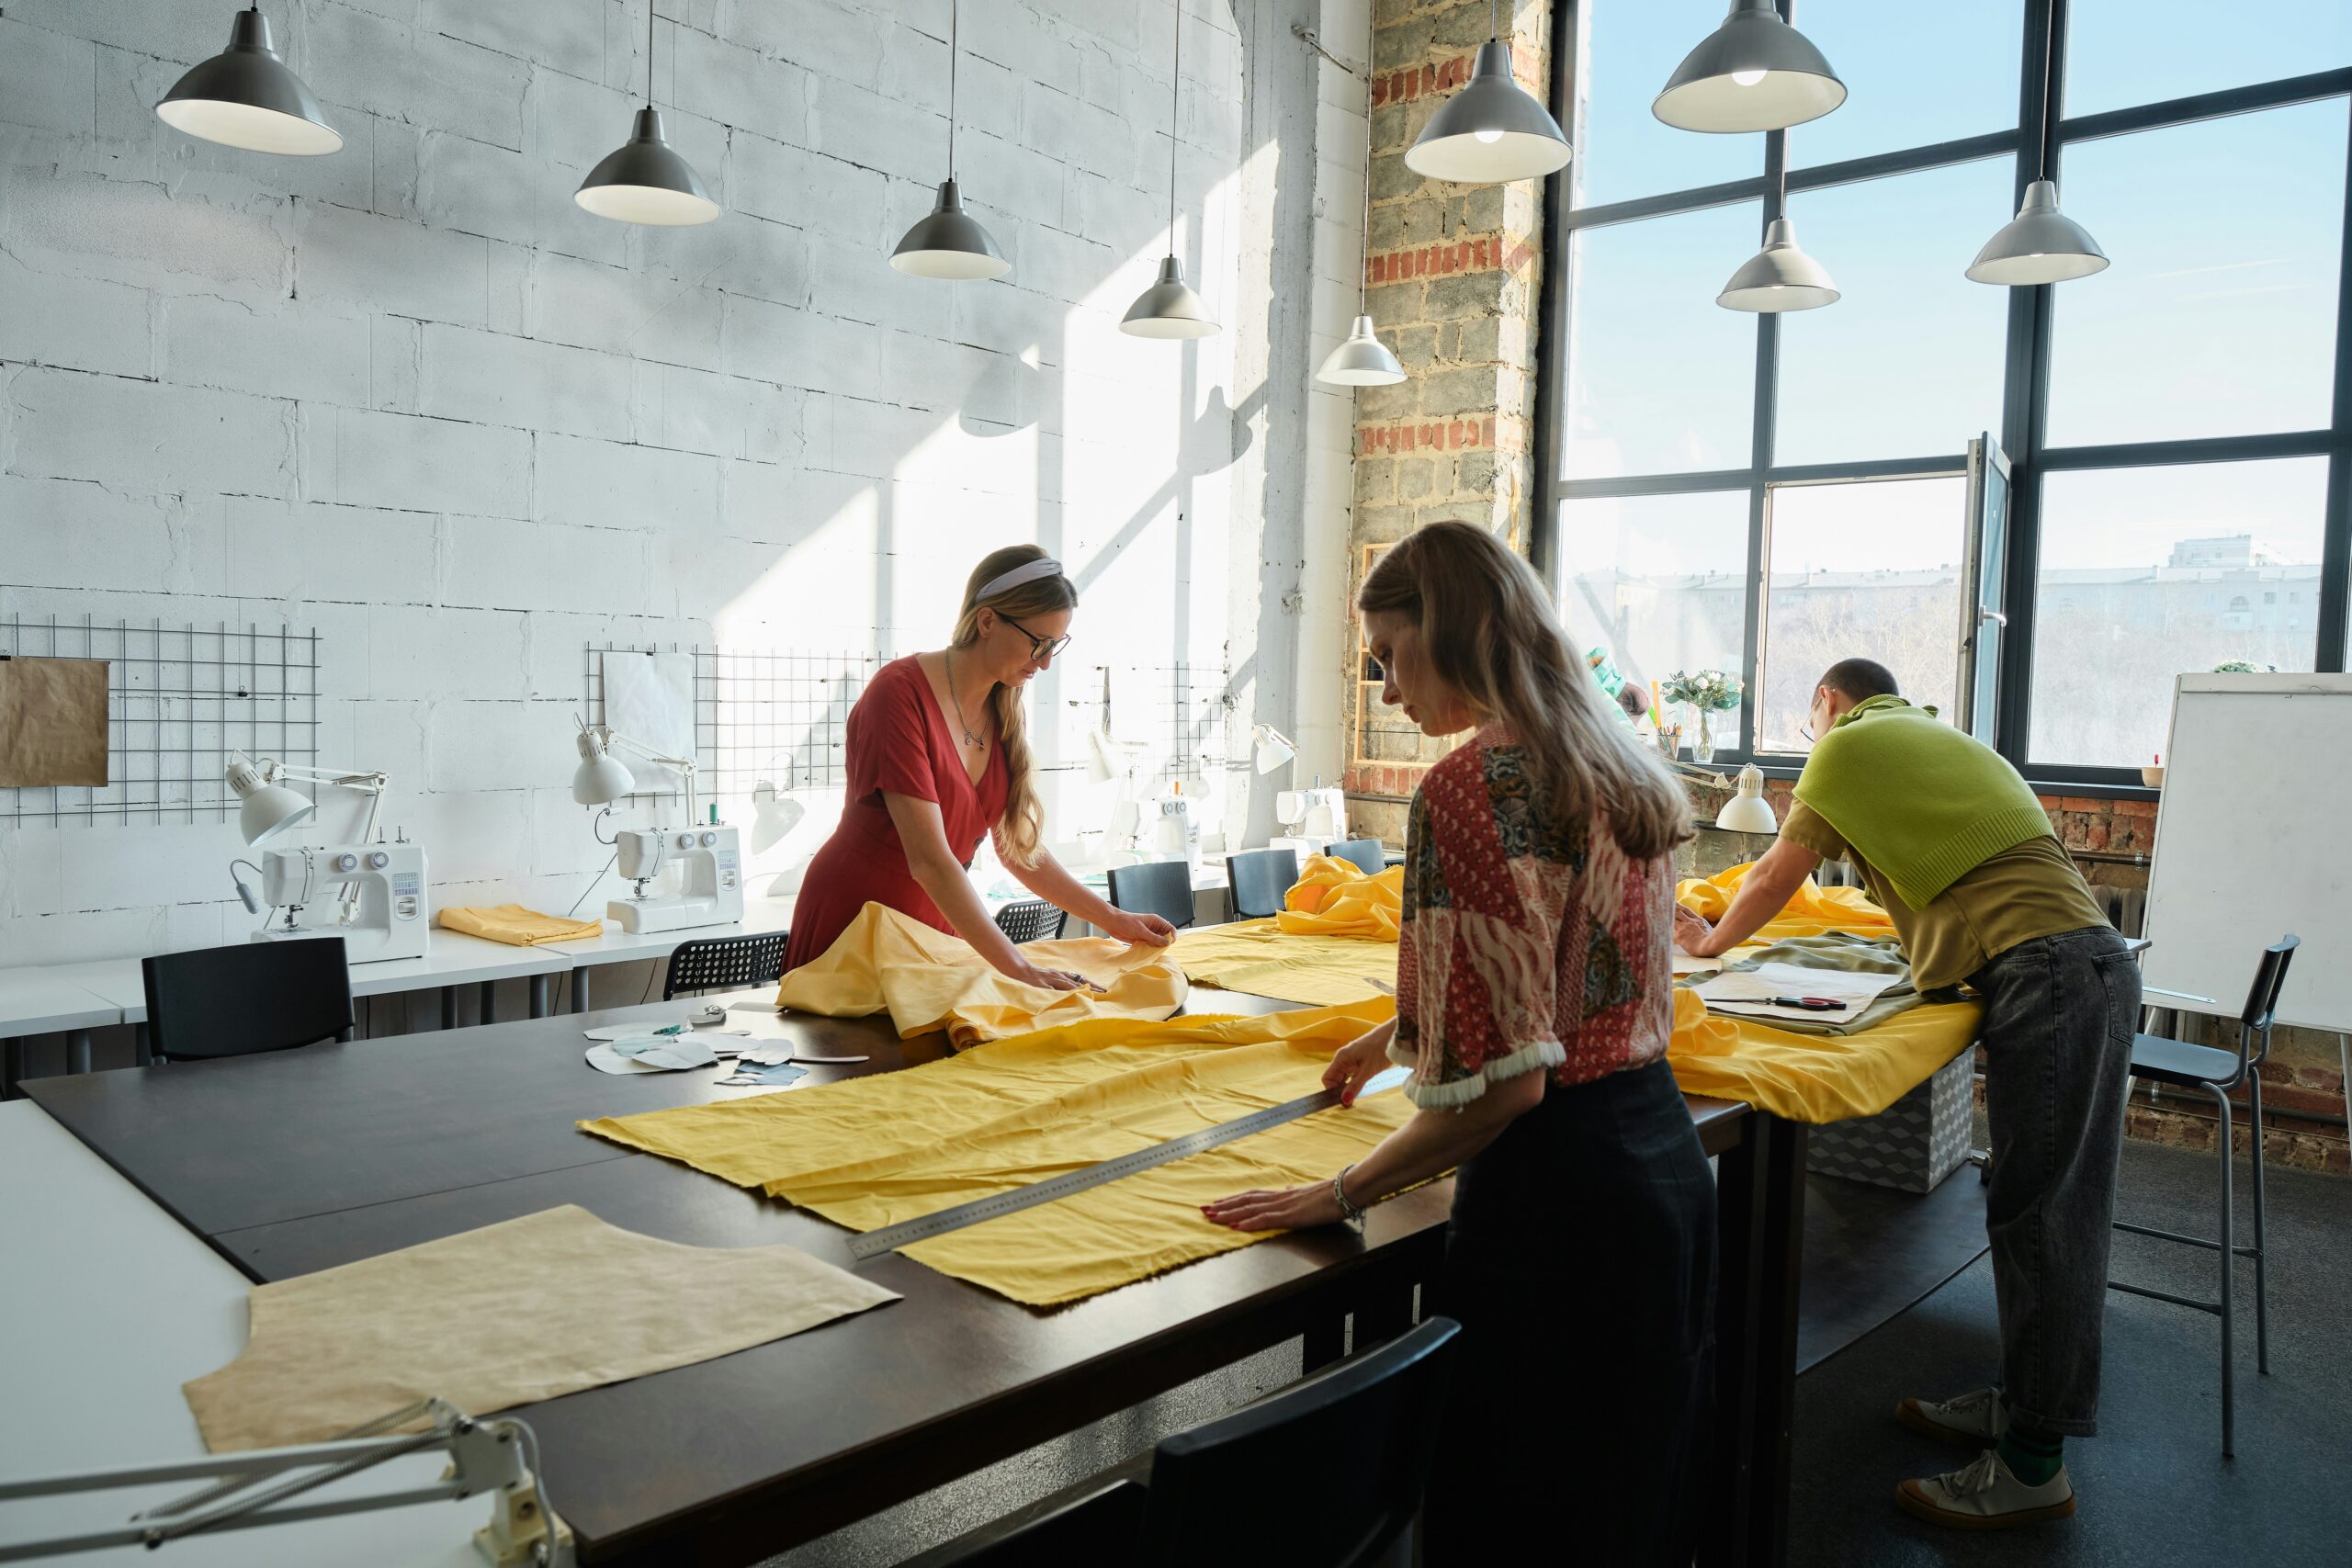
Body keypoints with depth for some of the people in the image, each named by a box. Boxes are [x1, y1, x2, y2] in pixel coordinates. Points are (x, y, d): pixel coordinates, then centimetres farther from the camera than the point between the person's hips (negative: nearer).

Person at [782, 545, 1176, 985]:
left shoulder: (1005, 710, 1)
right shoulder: (901, 693, -23)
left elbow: (1018, 845, 7)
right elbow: (928, 858, -29)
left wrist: (1113, 920, 0)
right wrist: (1019, 969, -33)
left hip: (937, 923, 6)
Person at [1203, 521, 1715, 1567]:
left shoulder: (1470, 789, -19)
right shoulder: (1625, 770, 8)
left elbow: (1501, 1082, -22)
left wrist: (1340, 1194, -11)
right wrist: (1404, 1033, 32)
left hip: (1554, 1199, -9)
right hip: (1668, 1158, 9)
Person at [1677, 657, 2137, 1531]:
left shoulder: (1845, 745, 4)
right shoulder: (1945, 740, 27)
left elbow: (1775, 880, 9)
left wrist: (1710, 942, 25)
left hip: (2043, 970, -9)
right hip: (2092, 959, 9)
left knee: (2037, 1217, -6)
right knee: (2055, 1210, 13)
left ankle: (2033, 1465, 0)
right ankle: (2019, 1404, 23)